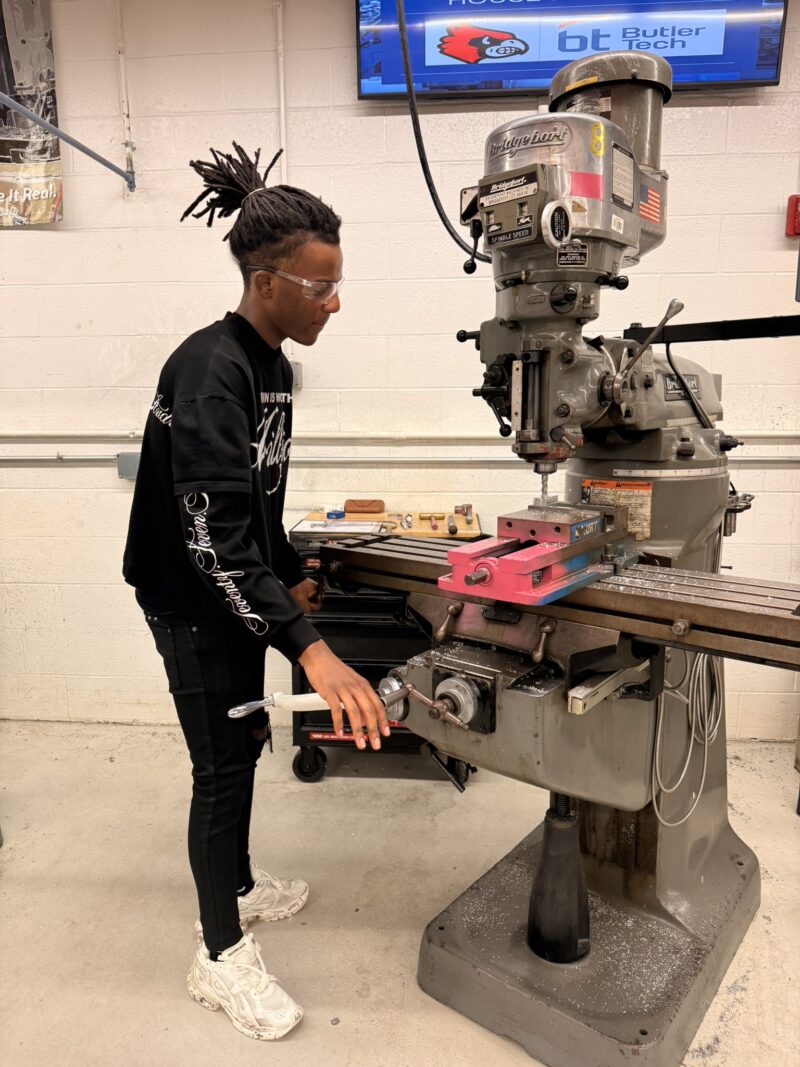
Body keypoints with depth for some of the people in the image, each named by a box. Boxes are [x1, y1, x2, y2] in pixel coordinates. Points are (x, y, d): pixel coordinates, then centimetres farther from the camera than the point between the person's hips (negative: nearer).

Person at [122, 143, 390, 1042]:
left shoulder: (270, 364, 4)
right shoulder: (211, 369, -24)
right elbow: (213, 532, -33)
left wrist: (291, 577, 19)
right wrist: (312, 650, -40)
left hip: (235, 596, 9)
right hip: (190, 601, -8)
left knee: (244, 743, 20)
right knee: (222, 767, 3)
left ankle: (237, 885, 44)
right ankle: (221, 958, 25)